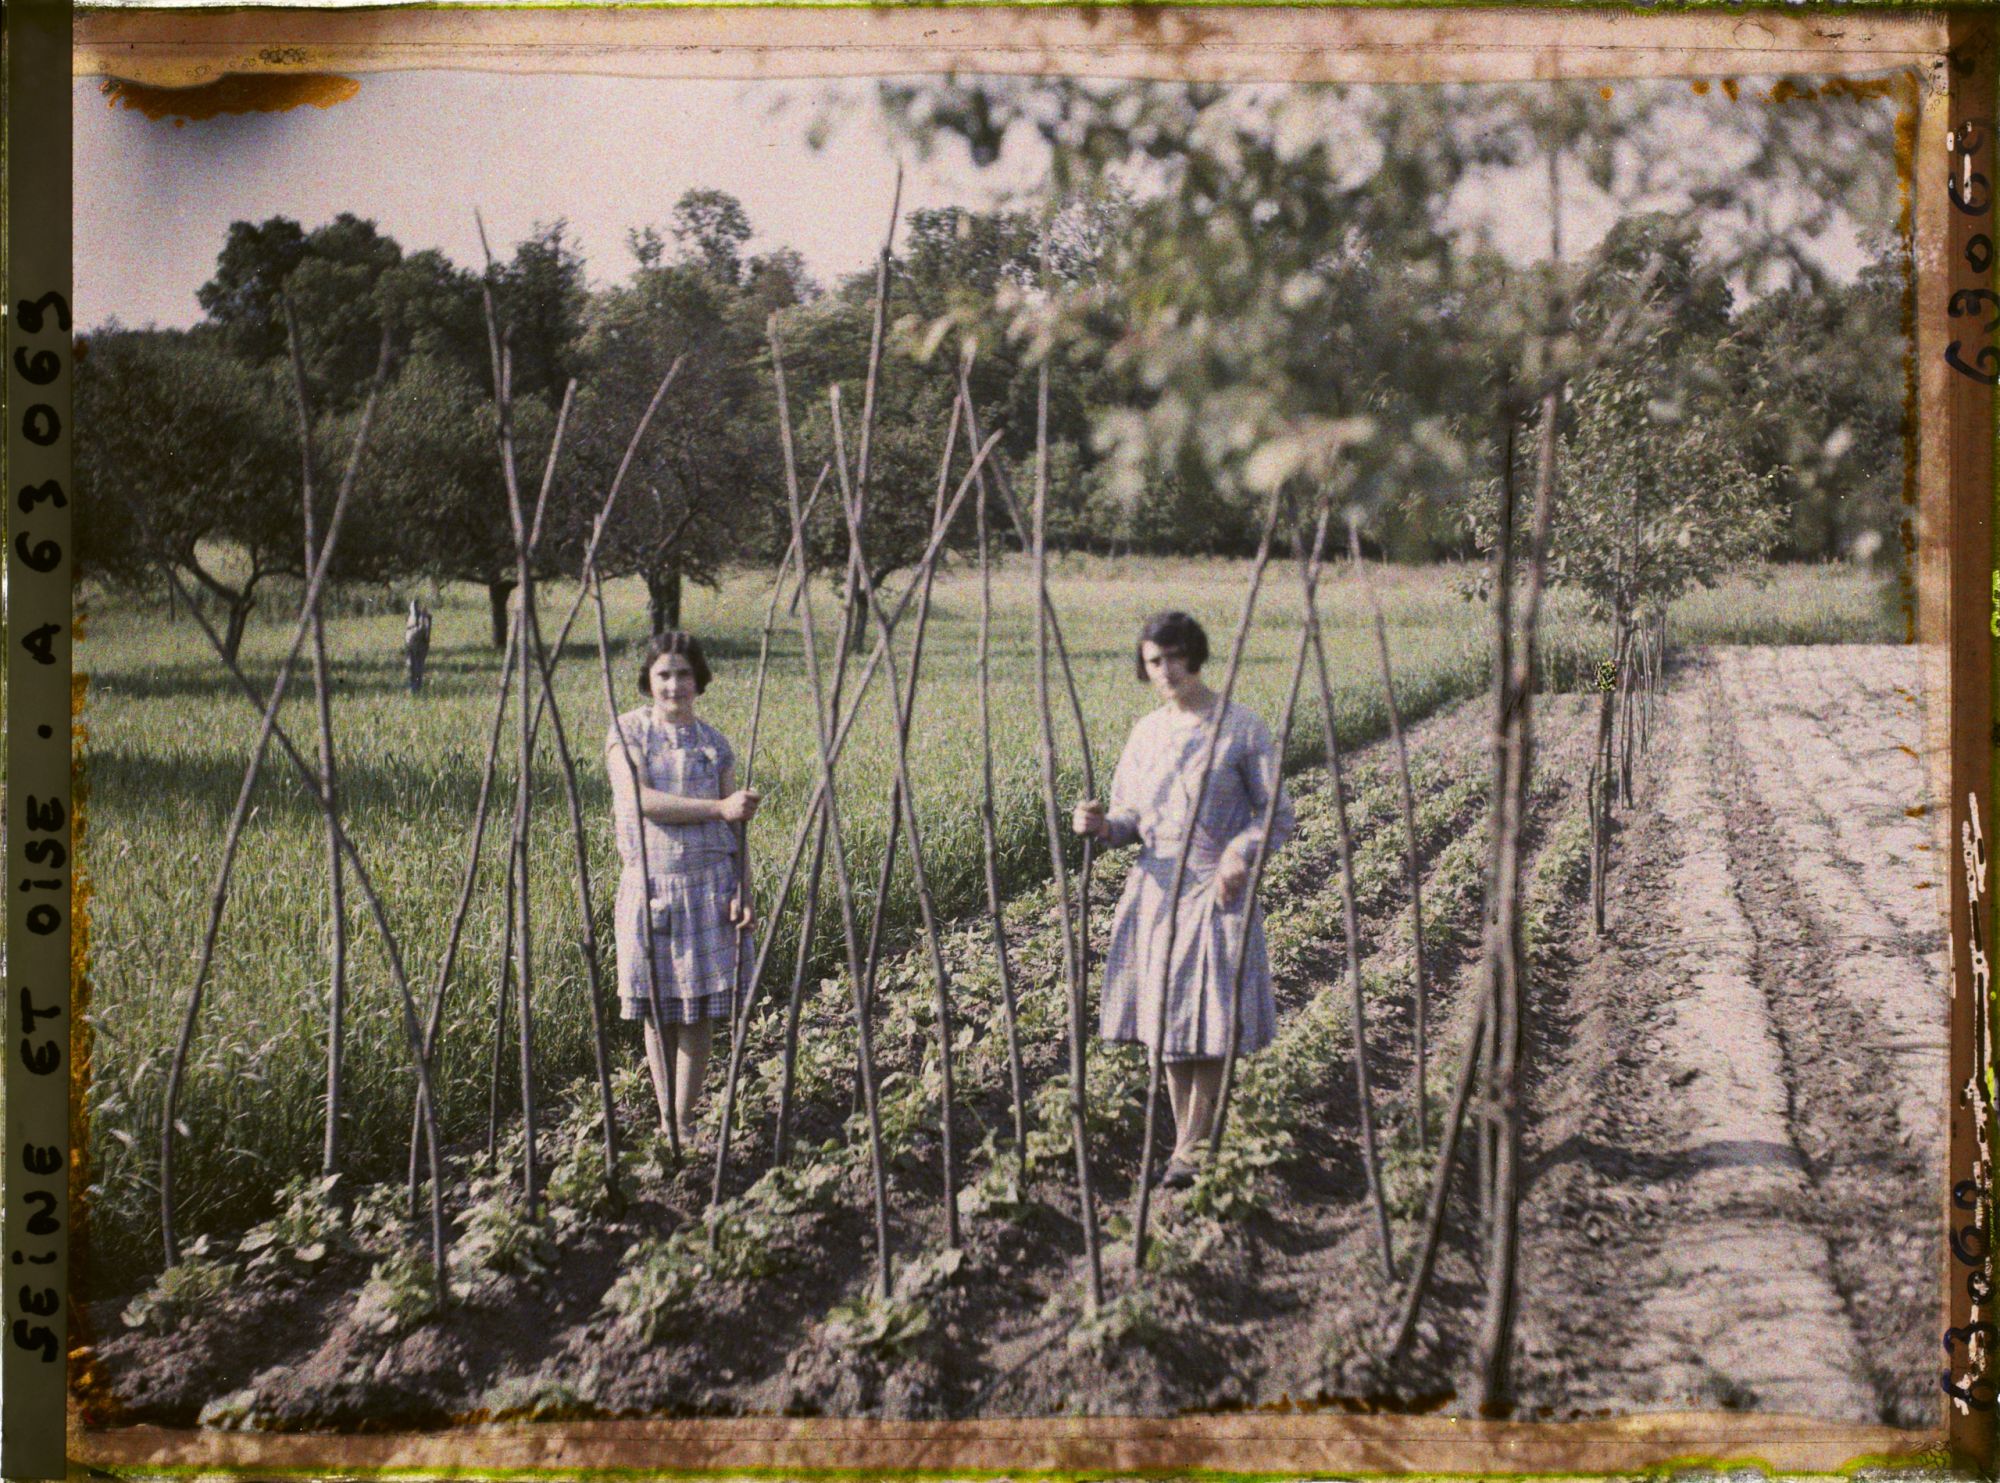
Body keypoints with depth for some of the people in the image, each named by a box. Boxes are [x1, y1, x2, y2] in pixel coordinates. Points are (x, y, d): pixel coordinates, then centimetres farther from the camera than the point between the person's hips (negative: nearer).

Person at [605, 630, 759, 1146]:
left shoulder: (714, 743, 9)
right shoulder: (628, 731, 2)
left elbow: (734, 829, 8)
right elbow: (638, 799, -13)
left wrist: (741, 891, -4)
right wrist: (718, 808, -16)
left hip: (708, 885, 1)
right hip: (648, 885, -1)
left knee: (700, 1011, 1)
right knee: (657, 1011, 4)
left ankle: (685, 1123, 11)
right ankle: (664, 1119, 16)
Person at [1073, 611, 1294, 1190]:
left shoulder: (1242, 729, -6)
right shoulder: (1146, 733, 8)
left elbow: (1277, 816, -3)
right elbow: (1131, 817, 14)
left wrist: (1241, 852, -22)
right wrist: (1102, 825, -9)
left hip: (1216, 891, -5)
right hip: (1156, 888, 5)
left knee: (1206, 1024, -2)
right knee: (1162, 1018, 7)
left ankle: (1193, 1150, 8)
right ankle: (1186, 1140, 20)